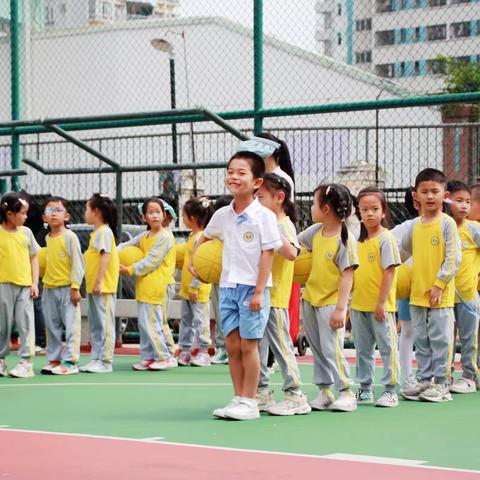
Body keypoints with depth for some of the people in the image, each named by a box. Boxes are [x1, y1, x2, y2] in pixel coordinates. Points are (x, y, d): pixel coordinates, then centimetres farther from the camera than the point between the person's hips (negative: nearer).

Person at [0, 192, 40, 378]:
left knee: (25, 324, -3)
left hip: (25, 285, 2)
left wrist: (35, 283, 4)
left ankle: (26, 362, -2)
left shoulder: (26, 232, 7)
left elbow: (33, 258, 11)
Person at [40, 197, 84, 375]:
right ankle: (54, 359, 17)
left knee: (71, 325, -4)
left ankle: (70, 361, -4)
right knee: (52, 326, 10)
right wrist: (45, 283, 13)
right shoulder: (48, 238, 11)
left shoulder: (70, 237, -9)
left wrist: (75, 287, -15)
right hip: (49, 288, 7)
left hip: (67, 288, -7)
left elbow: (77, 262, -11)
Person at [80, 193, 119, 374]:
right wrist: (93, 283, 19)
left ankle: (105, 361, -6)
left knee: (104, 323, -7)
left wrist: (99, 281, -24)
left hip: (103, 287, -10)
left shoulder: (104, 231, -12)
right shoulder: (97, 232, 17)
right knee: (95, 325, 12)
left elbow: (105, 256, -21)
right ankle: (96, 359, 17)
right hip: (93, 286, 10)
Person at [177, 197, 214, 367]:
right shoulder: (192, 236, 13)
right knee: (186, 319, 13)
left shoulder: (200, 238, -18)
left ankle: (203, 352, 2)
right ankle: (185, 350, 19)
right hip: (187, 287, 10)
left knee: (199, 319, -3)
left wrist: (194, 287, -21)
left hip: (198, 289, -10)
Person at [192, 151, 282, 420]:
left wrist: (258, 292, -16)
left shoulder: (264, 216, -10)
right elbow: (205, 237, 29)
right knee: (232, 345, 6)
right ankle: (239, 399, 13)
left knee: (248, 345, -4)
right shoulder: (222, 215, 7)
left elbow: (268, 254, -12)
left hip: (252, 288, -6)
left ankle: (249, 402, 2)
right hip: (227, 286, 6)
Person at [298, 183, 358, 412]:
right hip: (310, 298, 7)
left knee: (331, 349, -10)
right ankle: (324, 392, 20)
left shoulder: (344, 239, -18)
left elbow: (347, 275, -19)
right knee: (317, 349, 12)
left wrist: (340, 308, -21)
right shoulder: (316, 231, 2)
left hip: (331, 302, -7)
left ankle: (346, 393, 0)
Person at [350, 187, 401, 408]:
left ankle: (390, 390, 4)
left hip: (380, 306, -7)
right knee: (363, 349, 13)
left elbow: (390, 271, -14)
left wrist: (381, 302, -16)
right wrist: (351, 300, 13)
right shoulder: (358, 240, 9)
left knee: (387, 347, -1)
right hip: (359, 305, 7)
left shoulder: (386, 239, -10)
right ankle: (365, 389, 22)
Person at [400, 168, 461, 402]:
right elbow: (405, 250, 22)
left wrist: (439, 284, -15)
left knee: (440, 339, -1)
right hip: (417, 294, 6)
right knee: (421, 340, 12)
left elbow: (453, 258, -12)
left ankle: (441, 383, 6)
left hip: (440, 294, -6)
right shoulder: (414, 225, 7)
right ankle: (424, 380, 21)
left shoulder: (447, 223, -9)